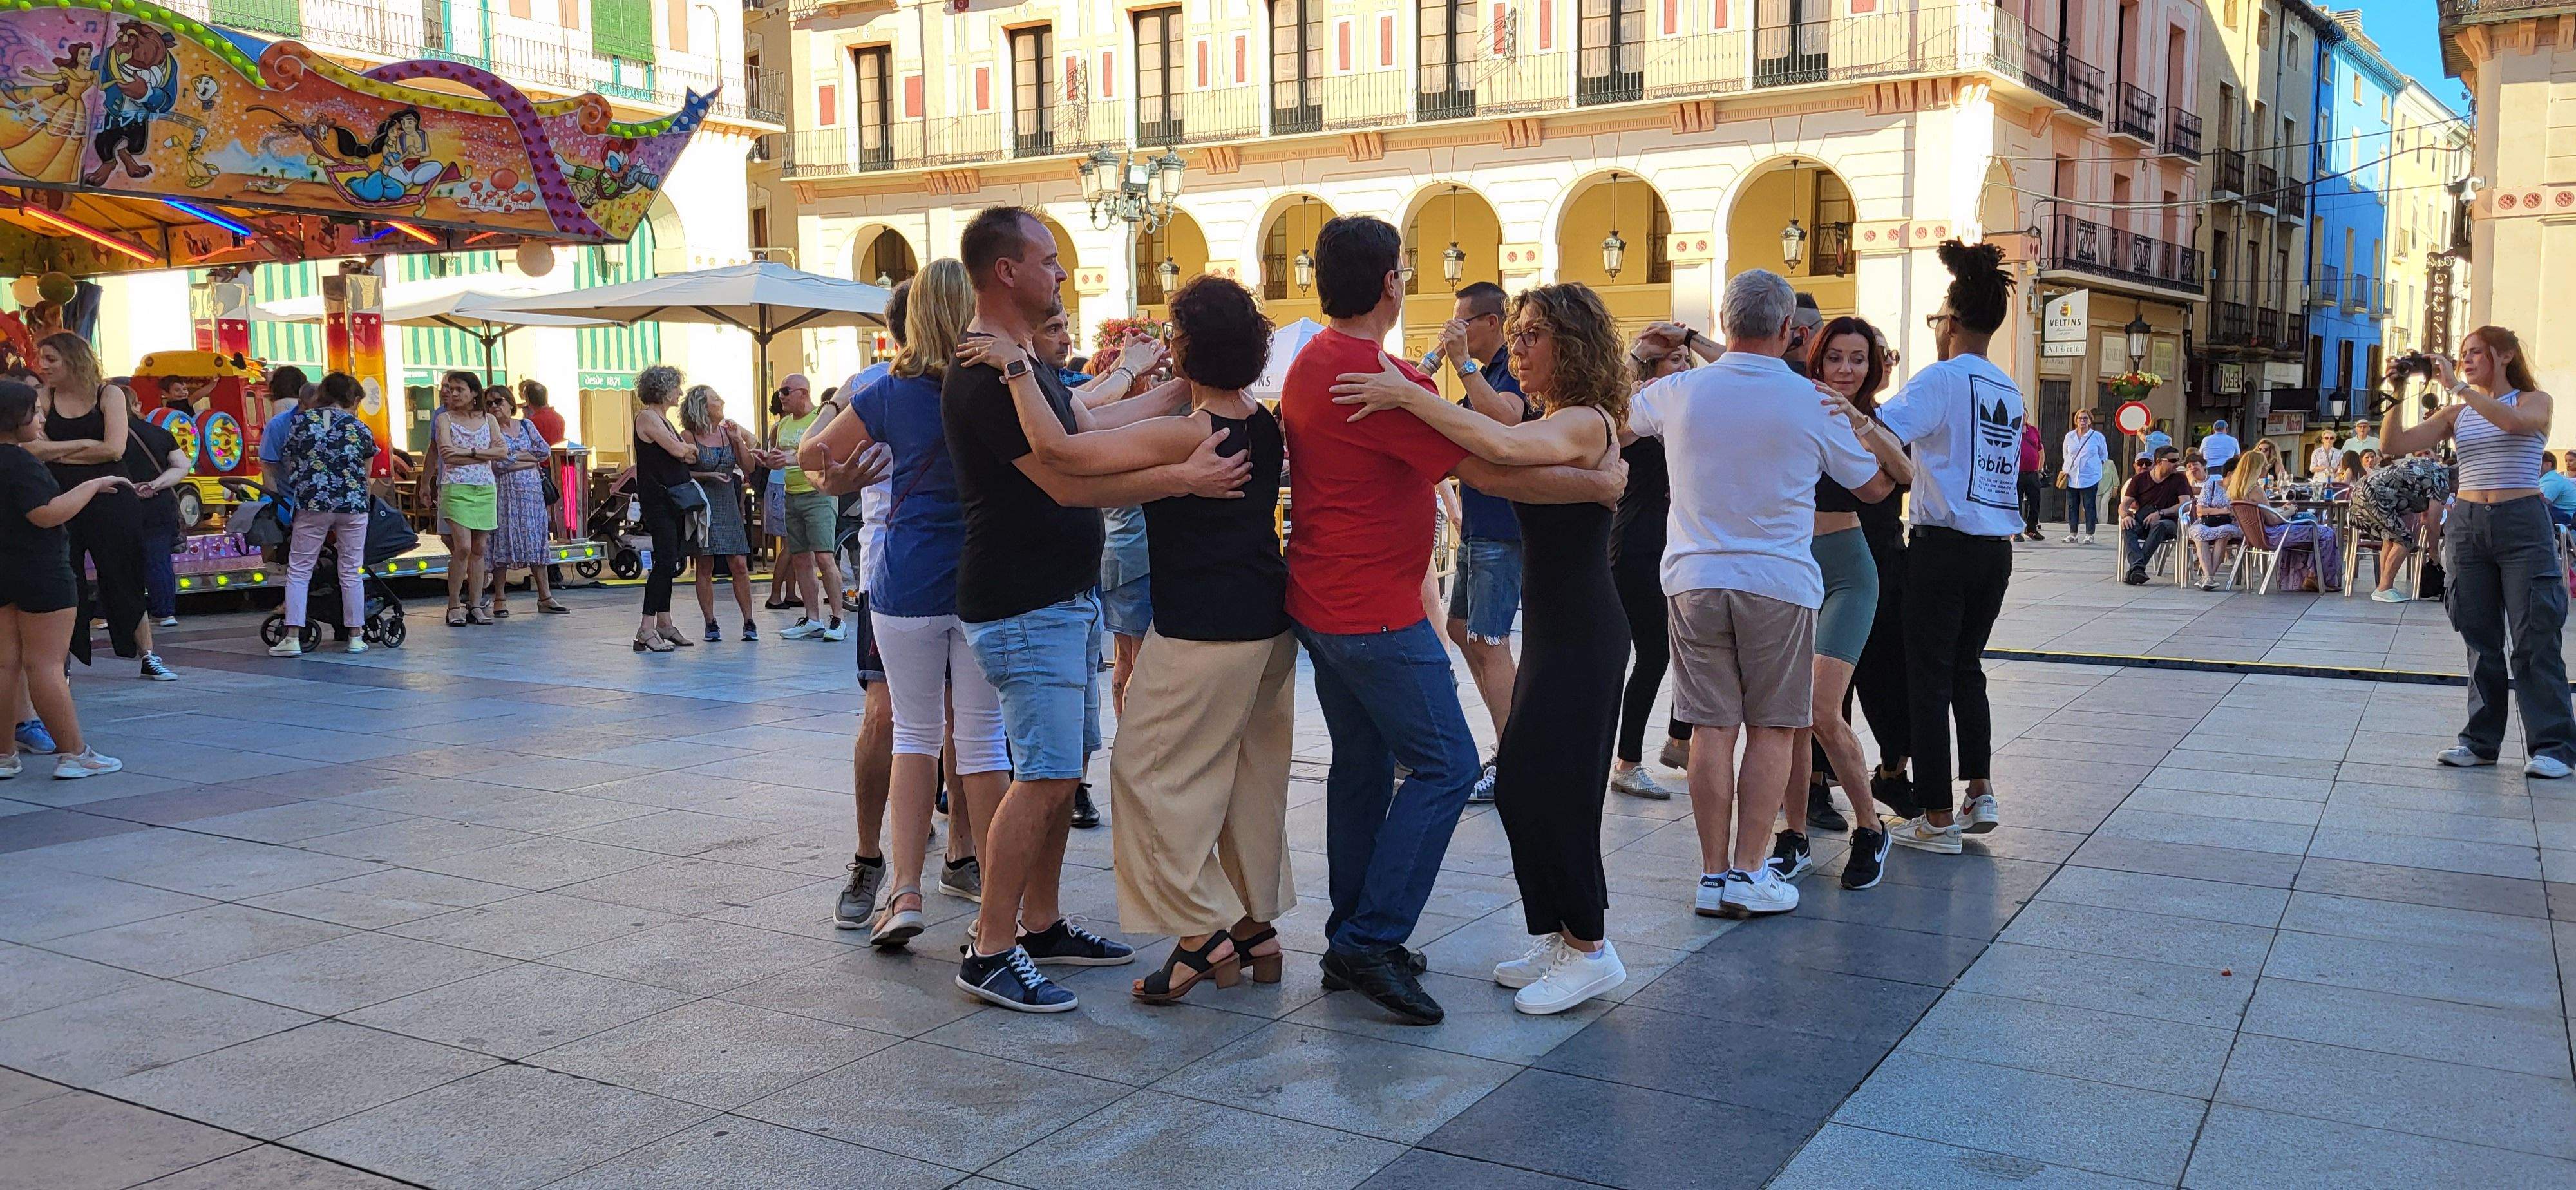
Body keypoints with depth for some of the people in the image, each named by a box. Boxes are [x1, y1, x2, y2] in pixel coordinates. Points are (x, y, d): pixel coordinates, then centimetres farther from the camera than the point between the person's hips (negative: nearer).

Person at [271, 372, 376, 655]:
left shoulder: (301, 421, 5)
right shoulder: (360, 429, 5)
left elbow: (290, 466, 9)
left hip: (312, 504, 0)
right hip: (353, 504, 1)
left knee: (299, 571, 5)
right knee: (352, 572, 8)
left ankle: (293, 638, 0)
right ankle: (356, 637, 13)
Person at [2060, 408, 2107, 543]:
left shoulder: (2097, 437, 1)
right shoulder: (2069, 436, 8)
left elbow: (2104, 455, 13)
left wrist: (2097, 466, 2)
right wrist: (2065, 469, 9)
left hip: (2090, 478, -3)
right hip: (2071, 477, 3)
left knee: (2089, 506, -3)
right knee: (2072, 506, 5)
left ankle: (2089, 535, 1)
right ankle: (2072, 534, 11)